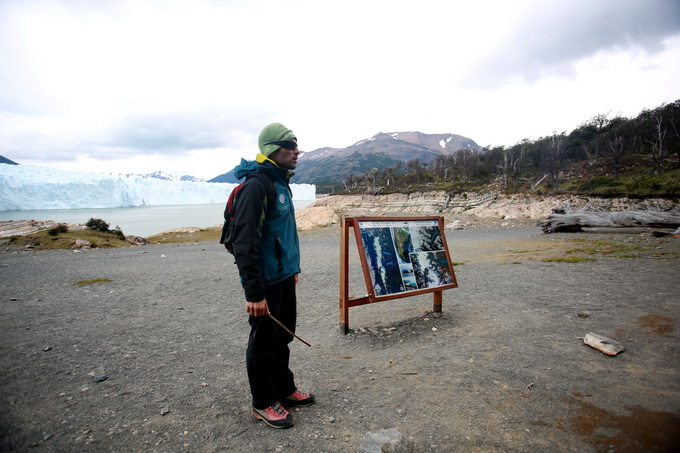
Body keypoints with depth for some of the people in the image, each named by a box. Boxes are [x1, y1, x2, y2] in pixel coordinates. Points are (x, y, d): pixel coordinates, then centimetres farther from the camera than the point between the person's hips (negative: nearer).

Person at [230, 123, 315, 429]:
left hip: (284, 277, 9)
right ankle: (263, 402, 26)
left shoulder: (281, 183, 11)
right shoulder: (256, 186, -19)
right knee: (264, 342, 7)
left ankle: (284, 389, 37)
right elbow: (244, 243, -24)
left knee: (283, 337, 20)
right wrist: (254, 293, -24)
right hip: (266, 281, -9)